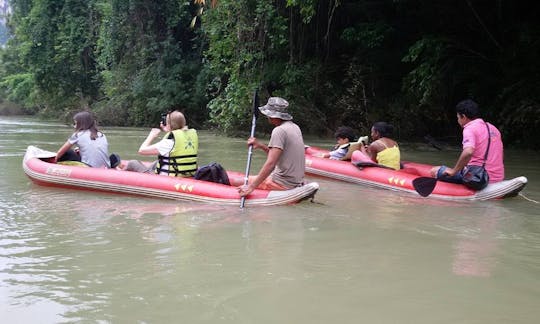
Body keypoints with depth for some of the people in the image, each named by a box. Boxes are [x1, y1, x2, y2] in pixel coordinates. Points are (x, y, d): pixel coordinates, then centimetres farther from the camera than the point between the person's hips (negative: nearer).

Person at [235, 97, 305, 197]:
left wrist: (251, 187, -24)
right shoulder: (295, 127, 11)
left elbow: (271, 163, -24)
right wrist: (260, 145, 8)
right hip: (296, 180, 9)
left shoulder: (279, 130, -17)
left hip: (283, 183, -9)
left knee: (236, 181, -7)